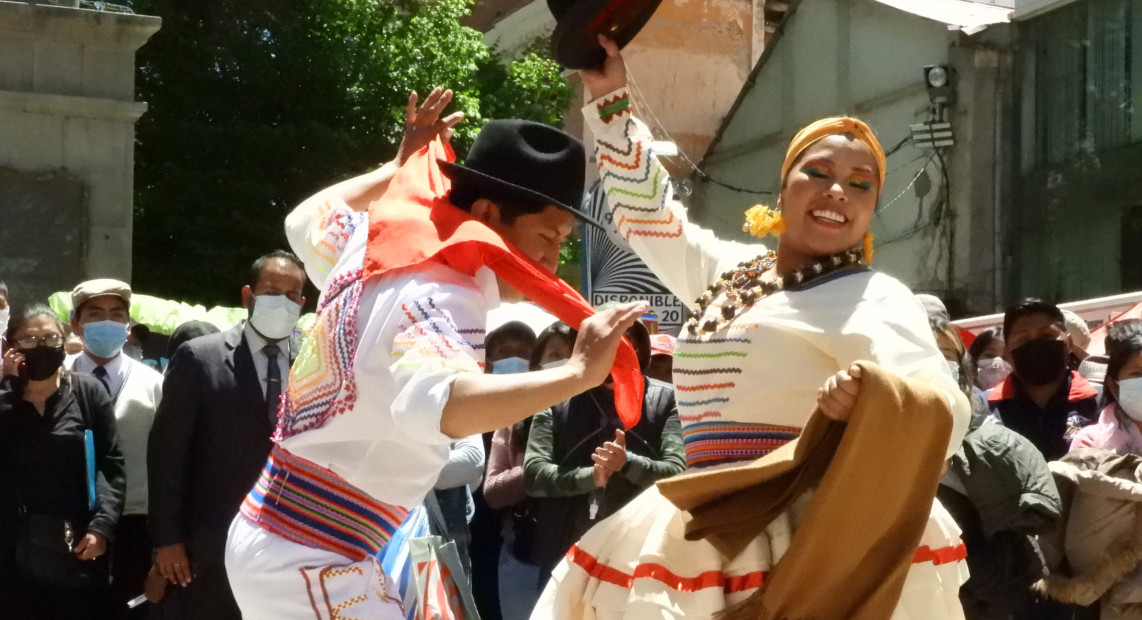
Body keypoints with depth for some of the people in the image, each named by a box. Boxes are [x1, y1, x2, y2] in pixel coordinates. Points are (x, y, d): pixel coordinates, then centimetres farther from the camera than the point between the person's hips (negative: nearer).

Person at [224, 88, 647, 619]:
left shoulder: (385, 253, 4)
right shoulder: (443, 298, -21)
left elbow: (306, 219, 28)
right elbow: (437, 404, -44)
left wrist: (400, 167, 29)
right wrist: (578, 373, -42)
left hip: (277, 540, 10)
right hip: (309, 564, -10)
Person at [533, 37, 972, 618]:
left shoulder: (870, 297, -4)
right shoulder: (731, 271, 17)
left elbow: (943, 411, -19)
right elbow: (646, 211, 32)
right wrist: (610, 101, 29)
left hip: (812, 543, -7)